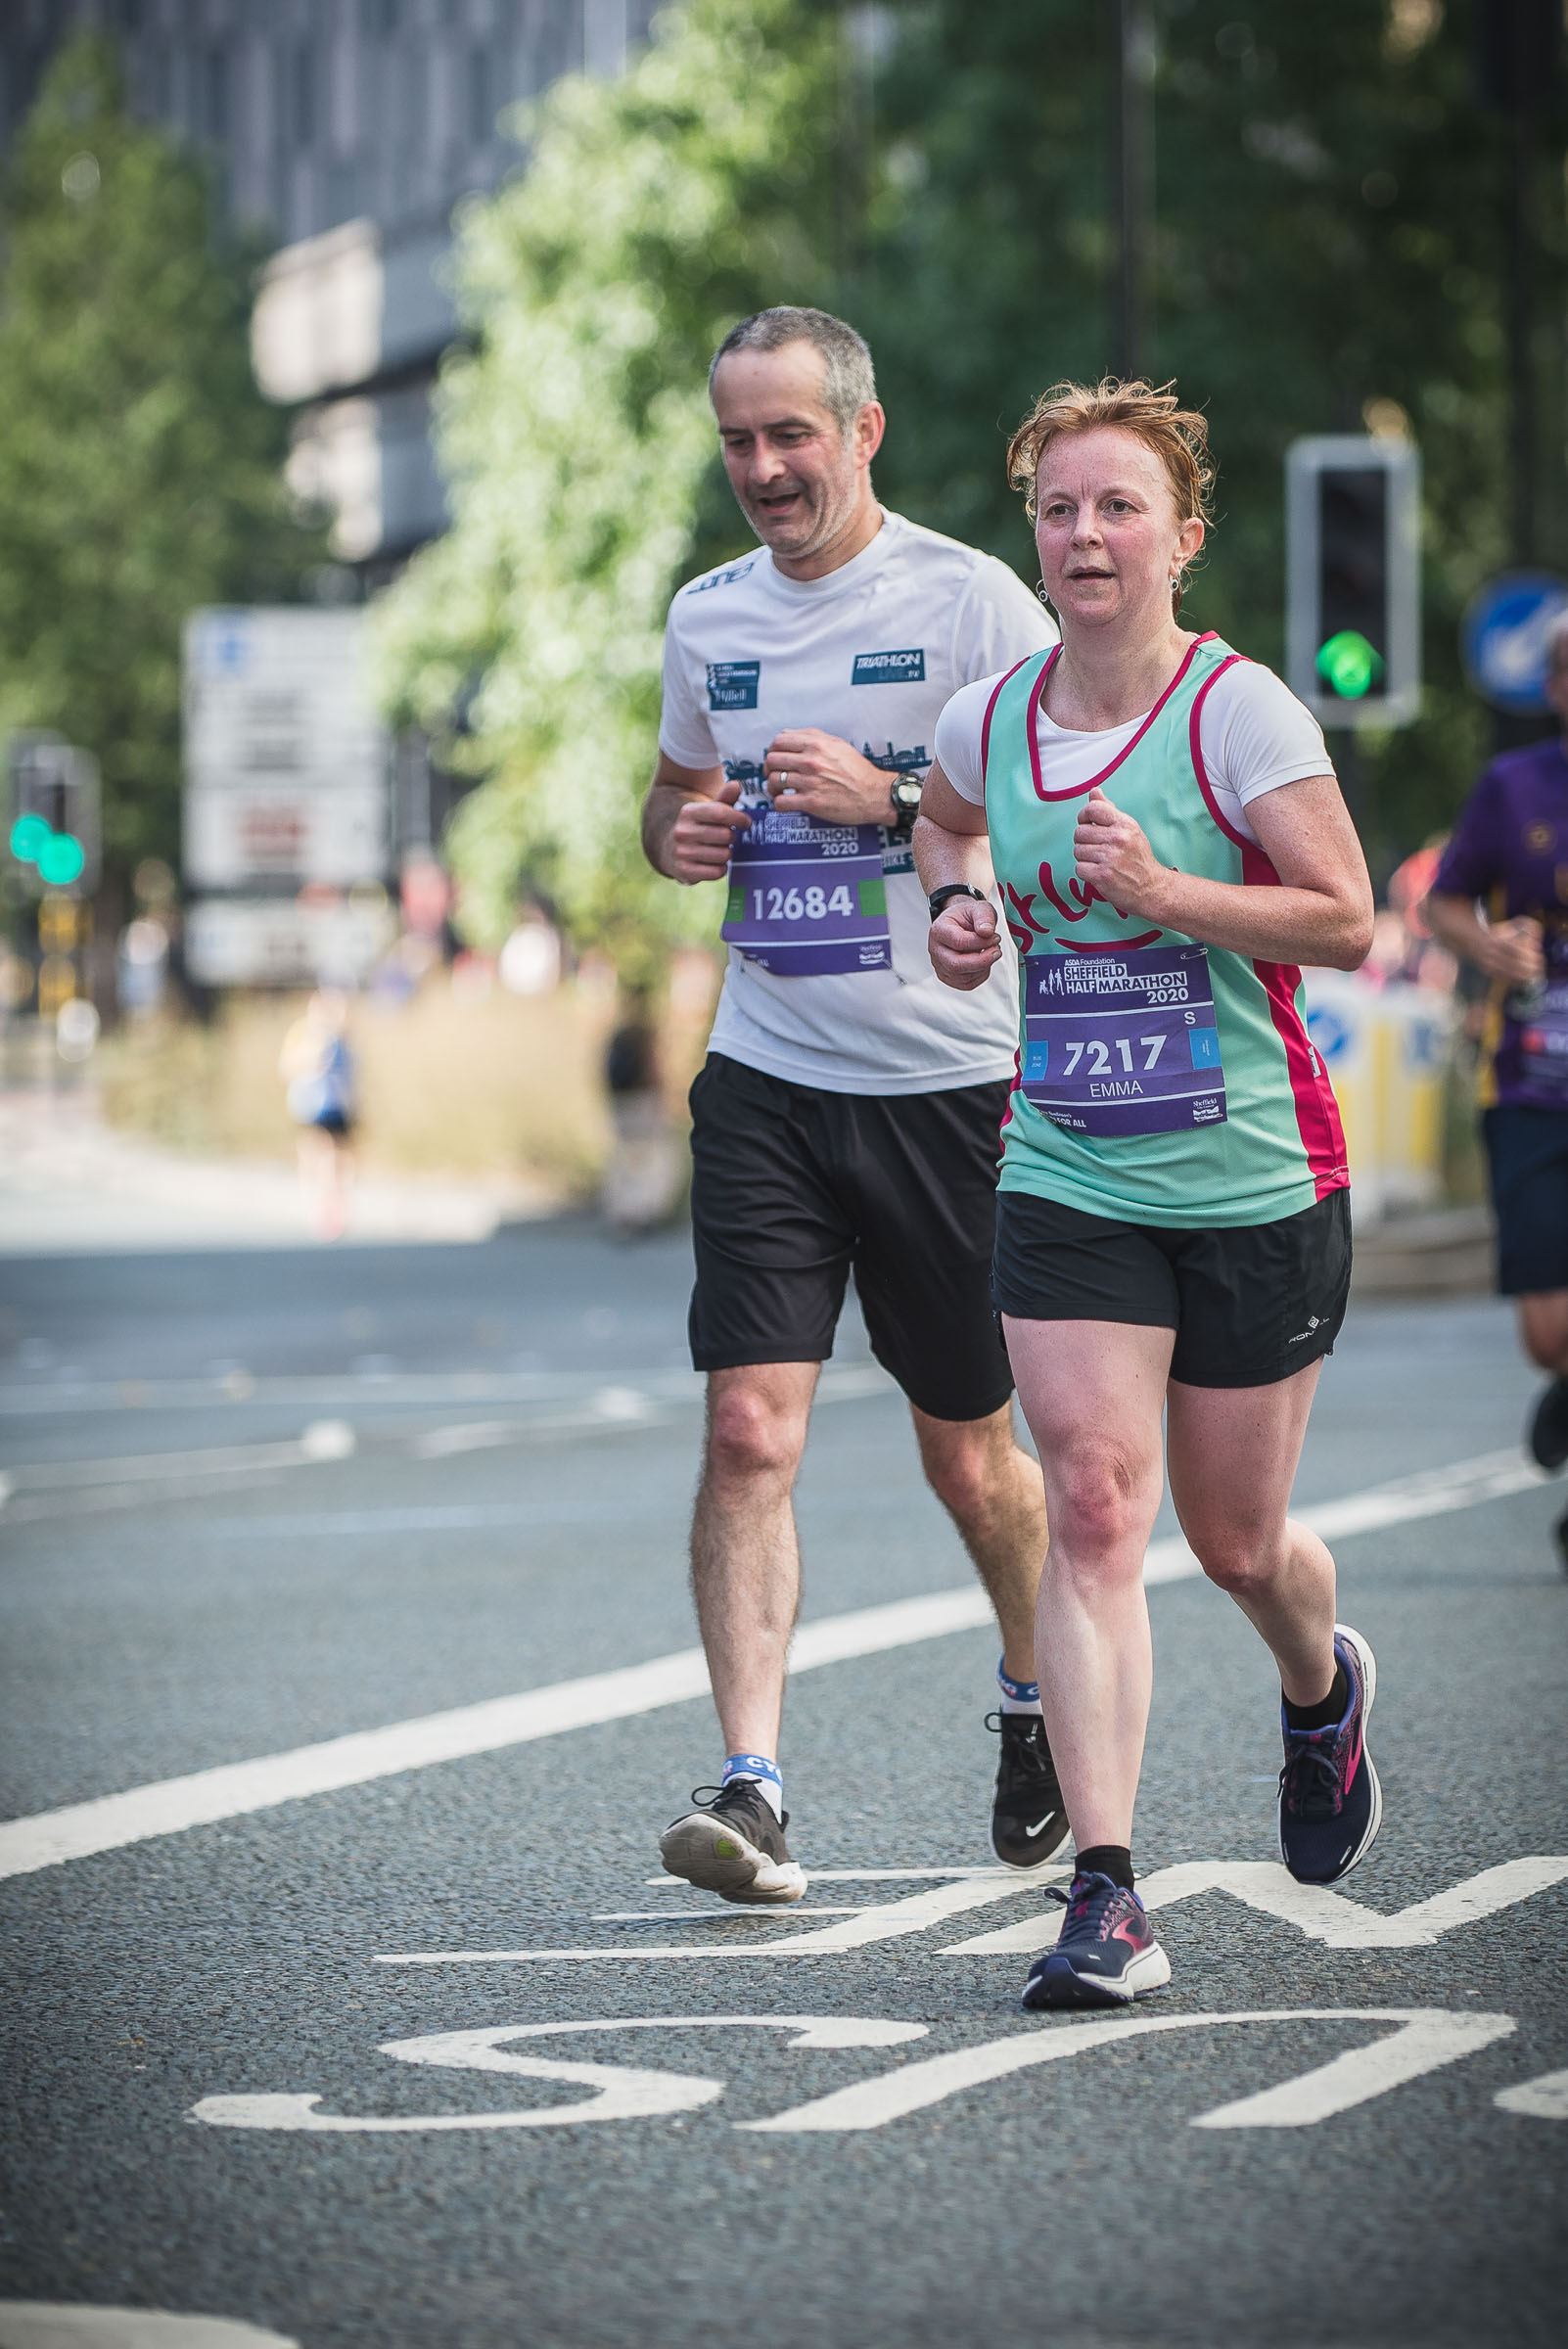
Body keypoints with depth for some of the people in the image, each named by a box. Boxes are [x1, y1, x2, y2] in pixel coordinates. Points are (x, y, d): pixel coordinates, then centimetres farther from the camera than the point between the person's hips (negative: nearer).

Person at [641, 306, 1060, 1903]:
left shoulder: (968, 600, -6)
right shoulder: (707, 618, 9)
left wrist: (887, 795, -19)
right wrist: (680, 831, 1)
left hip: (948, 1082, -3)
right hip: (765, 1084, 3)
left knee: (967, 1450, 10)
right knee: (751, 1430, -12)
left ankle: (1038, 1697, 37)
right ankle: (751, 1788, -16)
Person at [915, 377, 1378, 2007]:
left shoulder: (1237, 711, -12)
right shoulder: (987, 721, 2)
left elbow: (1348, 922, -14)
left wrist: (1160, 890, -24)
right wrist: (957, 909, 5)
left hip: (1256, 1182, -2)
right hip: (1065, 1182, 2)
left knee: (1234, 1541, 10)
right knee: (1093, 1506, -14)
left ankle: (1322, 1693, 48)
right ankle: (1106, 1900, -16)